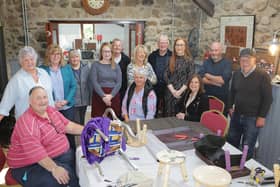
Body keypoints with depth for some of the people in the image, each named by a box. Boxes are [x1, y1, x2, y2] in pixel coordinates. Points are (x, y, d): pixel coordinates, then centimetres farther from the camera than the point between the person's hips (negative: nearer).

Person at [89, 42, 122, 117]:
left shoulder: (116, 66, 11)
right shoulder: (95, 65, 4)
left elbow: (119, 82, 2)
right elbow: (94, 82, -5)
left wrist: (111, 95, -11)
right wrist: (103, 96, -14)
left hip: (114, 96, 2)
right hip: (99, 96, -2)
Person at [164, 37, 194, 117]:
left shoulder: (189, 60, -2)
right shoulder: (171, 60, 8)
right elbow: (166, 75, 3)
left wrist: (180, 91, -14)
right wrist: (172, 90, -8)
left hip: (183, 93, -3)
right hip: (170, 92, 3)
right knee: (169, 114, 7)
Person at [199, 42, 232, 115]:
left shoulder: (227, 63, -2)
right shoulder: (206, 62, 9)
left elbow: (223, 80, -16)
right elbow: (201, 78, -4)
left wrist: (208, 76, -5)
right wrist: (216, 82, -14)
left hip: (222, 99, -3)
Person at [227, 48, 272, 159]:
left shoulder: (263, 76, -12)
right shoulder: (236, 74, 5)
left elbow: (268, 98, -10)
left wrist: (262, 116, -12)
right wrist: (230, 107, 12)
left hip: (252, 118, -5)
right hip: (236, 115, 6)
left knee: (247, 148, 1)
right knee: (231, 143, 17)